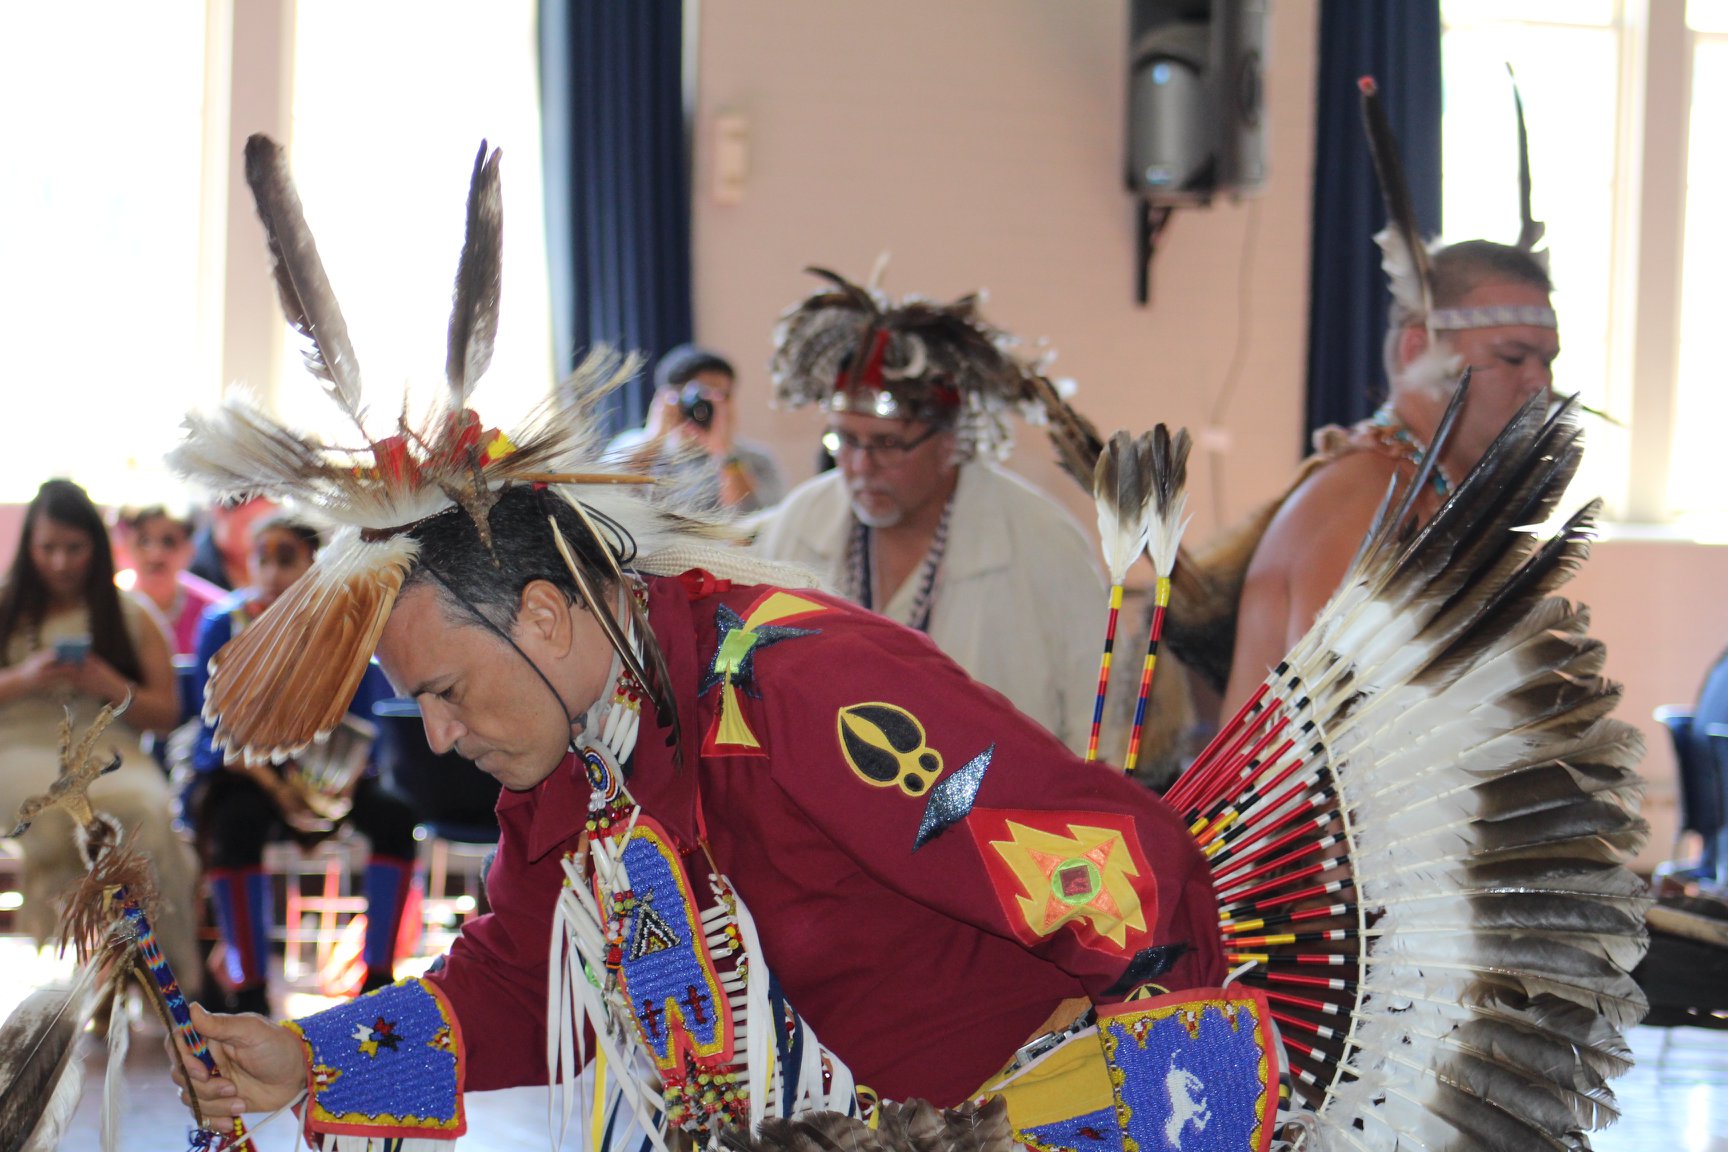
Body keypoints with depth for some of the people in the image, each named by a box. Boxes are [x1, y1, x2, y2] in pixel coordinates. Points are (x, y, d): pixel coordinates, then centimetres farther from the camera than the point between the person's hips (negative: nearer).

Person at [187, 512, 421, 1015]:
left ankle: (378, 977, -20)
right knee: (236, 823, -37)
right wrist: (279, 790, -26)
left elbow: (362, 725, 1)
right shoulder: (225, 624, -5)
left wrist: (343, 778, -22)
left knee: (395, 814, -26)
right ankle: (247, 987, -31)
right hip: (240, 772, -2)